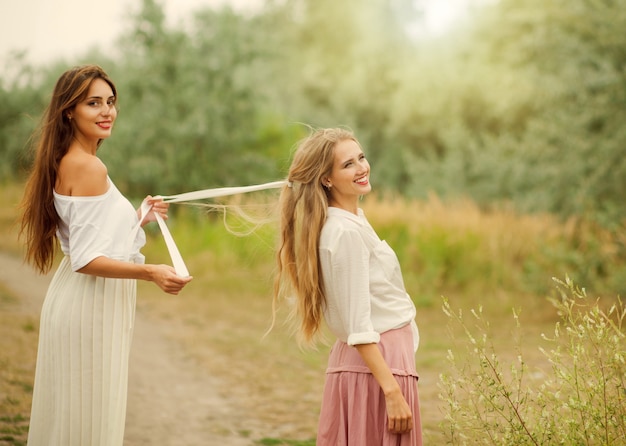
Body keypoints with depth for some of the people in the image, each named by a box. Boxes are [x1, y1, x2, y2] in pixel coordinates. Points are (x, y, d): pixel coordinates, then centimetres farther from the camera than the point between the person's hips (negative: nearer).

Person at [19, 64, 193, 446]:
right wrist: (151, 273, -31)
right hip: (92, 304, -10)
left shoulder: (66, 163, 11)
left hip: (84, 300, 10)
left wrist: (140, 219, 21)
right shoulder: (89, 167, -18)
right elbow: (86, 260, -22)